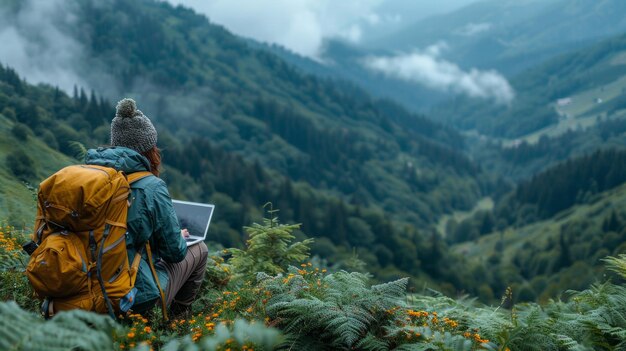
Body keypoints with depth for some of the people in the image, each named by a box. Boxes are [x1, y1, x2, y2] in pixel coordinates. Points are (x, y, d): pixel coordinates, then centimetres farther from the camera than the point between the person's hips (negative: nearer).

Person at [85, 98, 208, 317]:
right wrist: (180, 238, 14)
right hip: (138, 297, -6)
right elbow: (174, 251, -10)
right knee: (200, 249, 21)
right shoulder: (152, 187, -19)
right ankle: (180, 316, 35)